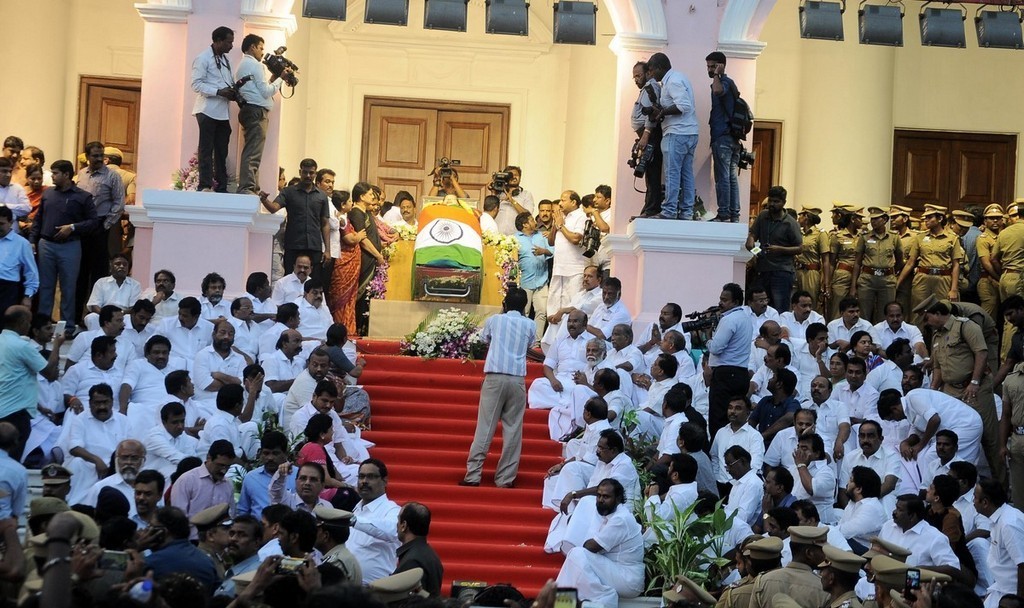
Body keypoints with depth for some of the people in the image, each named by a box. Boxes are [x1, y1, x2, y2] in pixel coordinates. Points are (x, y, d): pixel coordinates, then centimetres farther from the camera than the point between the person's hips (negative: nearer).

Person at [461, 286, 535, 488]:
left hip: (494, 377, -1)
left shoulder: (494, 320, 7)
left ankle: (472, 475, -6)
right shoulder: (529, 325, 8)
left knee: (485, 427, -2)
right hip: (517, 379, 1)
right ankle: (505, 478, 3)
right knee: (512, 429, 4)